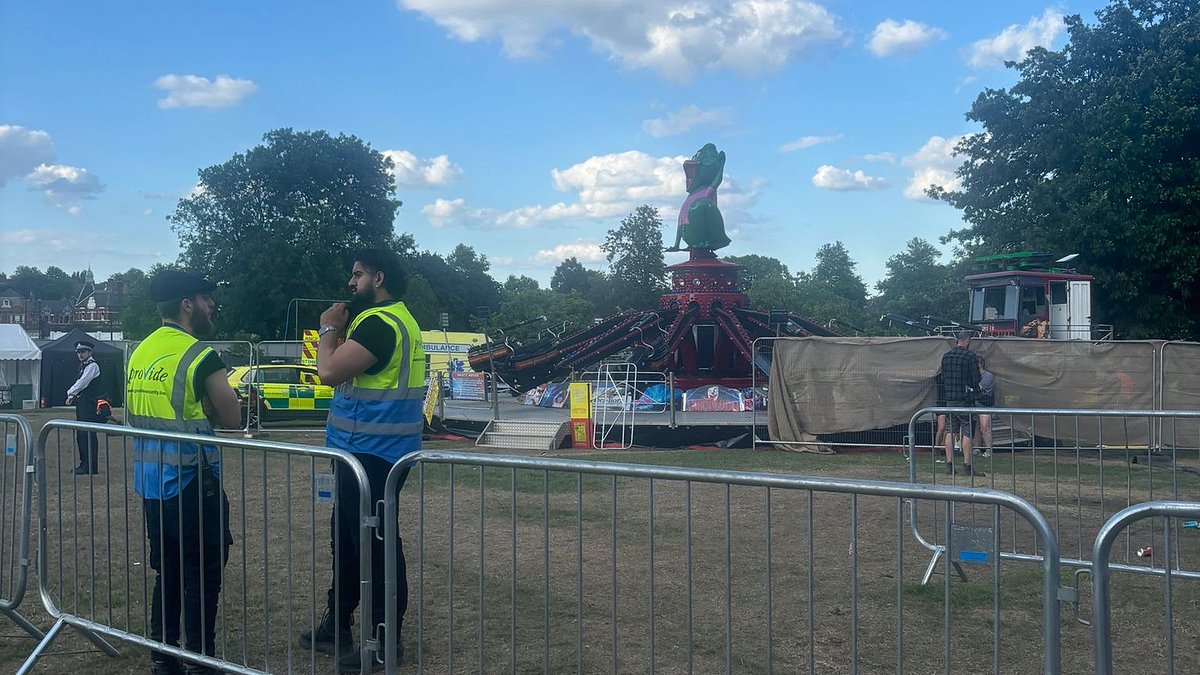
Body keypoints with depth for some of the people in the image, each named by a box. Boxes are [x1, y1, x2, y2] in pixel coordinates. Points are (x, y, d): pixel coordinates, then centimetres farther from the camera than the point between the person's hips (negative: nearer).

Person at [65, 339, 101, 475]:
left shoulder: (92, 366, -10)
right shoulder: (83, 366, 19)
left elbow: (82, 382, -17)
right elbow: (79, 384, 20)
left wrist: (70, 392, -5)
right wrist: (72, 396, 6)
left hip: (89, 404, -10)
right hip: (81, 403, 10)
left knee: (89, 434, -8)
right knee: (80, 435, 14)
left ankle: (91, 467, -6)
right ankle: (84, 463, 21)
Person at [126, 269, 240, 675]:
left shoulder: (140, 353, 9)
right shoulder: (200, 356, -15)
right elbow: (231, 418, -10)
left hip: (151, 482, 8)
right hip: (191, 484, -8)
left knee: (166, 571, 17)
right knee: (202, 575, 4)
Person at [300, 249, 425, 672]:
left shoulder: (379, 322, -18)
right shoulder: (395, 318, 17)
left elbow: (330, 371, -21)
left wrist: (329, 328, -8)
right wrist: (338, 329, 11)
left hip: (372, 454, -11)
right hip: (368, 450, 11)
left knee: (374, 542, -2)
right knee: (346, 535, 19)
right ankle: (336, 625, 33)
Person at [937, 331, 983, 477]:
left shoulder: (946, 356, 8)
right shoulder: (970, 356, -9)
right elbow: (976, 379, -7)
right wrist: (973, 388, 10)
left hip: (949, 399, 5)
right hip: (964, 399, -5)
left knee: (950, 432, 8)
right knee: (967, 433, -2)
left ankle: (949, 465, 9)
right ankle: (968, 466, -3)